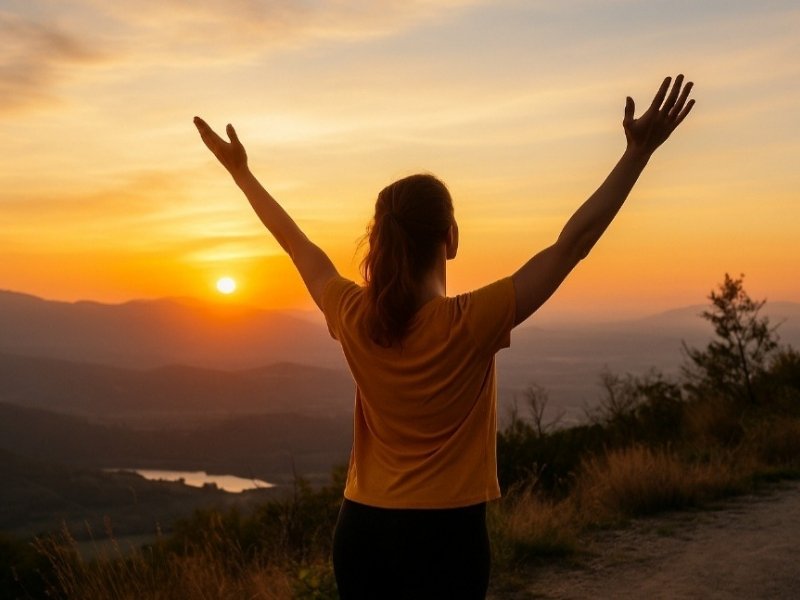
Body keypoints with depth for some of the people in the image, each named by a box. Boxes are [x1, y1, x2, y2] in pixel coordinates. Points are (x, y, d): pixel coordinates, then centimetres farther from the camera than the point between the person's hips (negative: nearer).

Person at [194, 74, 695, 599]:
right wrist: (638, 153, -13)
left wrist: (241, 171, 22)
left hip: (362, 530, 5)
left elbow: (297, 244, 8)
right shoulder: (471, 324, -18)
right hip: (445, 536, -4)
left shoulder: (354, 320, -6)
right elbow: (572, 244, -16)